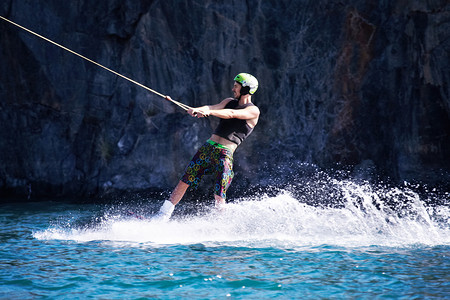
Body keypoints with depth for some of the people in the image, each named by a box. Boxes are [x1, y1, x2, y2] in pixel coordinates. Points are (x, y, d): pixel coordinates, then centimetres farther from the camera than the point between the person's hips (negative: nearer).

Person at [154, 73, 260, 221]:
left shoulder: (253, 111, -3)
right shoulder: (230, 102, 17)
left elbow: (232, 114, -19)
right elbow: (213, 107, 0)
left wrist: (208, 112, -32)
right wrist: (196, 109, -23)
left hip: (225, 153, -6)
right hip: (208, 146, 6)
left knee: (219, 196, -15)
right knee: (184, 181, 4)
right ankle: (163, 215, 10)